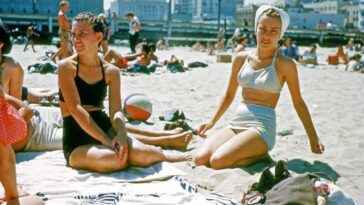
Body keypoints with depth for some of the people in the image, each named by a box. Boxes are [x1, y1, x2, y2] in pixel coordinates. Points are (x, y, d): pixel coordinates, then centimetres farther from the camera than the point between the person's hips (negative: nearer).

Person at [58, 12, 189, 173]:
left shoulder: (111, 71, 5)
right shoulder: (66, 67, -5)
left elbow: (116, 111, -4)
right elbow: (75, 108, -15)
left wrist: (121, 135, -26)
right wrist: (105, 140, -23)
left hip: (106, 129, 3)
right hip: (77, 144, -2)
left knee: (140, 154, -28)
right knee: (111, 159, -35)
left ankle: (160, 155, 5)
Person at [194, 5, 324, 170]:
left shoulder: (285, 64, -4)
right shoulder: (241, 58, 9)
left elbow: (298, 102, 4)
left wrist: (313, 138, 5)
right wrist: (212, 122, 16)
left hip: (262, 126, -5)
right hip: (236, 122, 5)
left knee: (218, 161, -28)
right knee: (200, 159, -17)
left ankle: (260, 156, -2)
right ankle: (249, 154, 6)